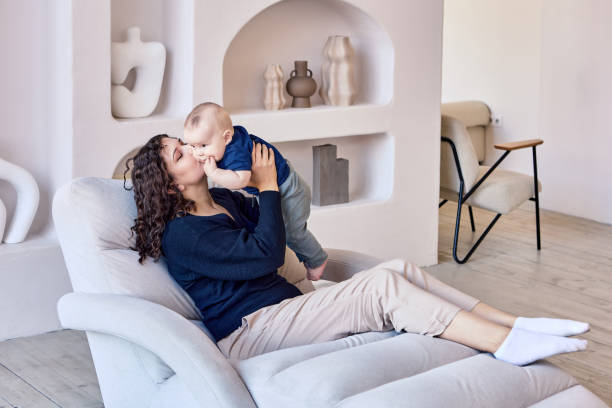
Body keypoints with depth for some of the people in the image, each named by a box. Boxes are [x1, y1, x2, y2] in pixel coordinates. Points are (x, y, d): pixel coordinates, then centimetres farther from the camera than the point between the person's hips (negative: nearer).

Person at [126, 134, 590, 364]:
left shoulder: (224, 200, 17)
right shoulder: (182, 235, -12)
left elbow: (276, 225, 28)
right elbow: (266, 254, -18)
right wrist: (268, 186, -9)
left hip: (284, 304, 9)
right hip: (249, 332, -9)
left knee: (398, 268, -10)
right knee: (381, 285, -26)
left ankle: (517, 324, -16)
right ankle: (508, 344, -29)